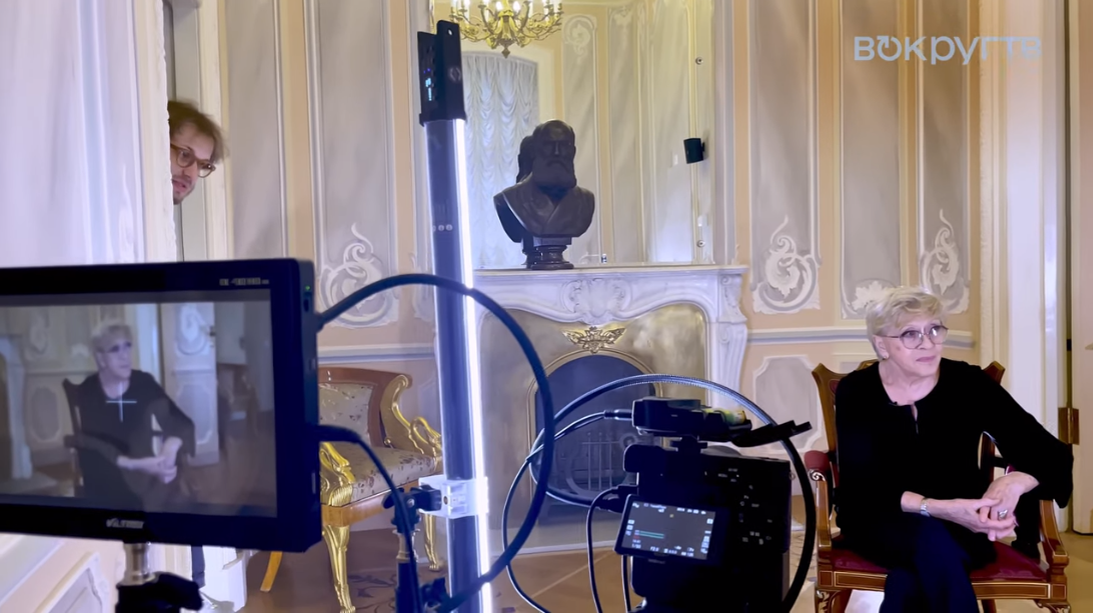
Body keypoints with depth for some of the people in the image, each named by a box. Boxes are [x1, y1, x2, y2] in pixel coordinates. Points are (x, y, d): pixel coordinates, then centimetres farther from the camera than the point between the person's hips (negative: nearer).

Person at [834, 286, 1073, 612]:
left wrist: (1013, 483, -34)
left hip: (959, 526, 1)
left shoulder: (969, 383, -9)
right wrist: (936, 508, -35)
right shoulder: (855, 392, -11)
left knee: (911, 581, -33)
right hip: (881, 523, 0)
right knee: (931, 538, -35)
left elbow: (1052, 454, -10)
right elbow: (860, 487, -18)